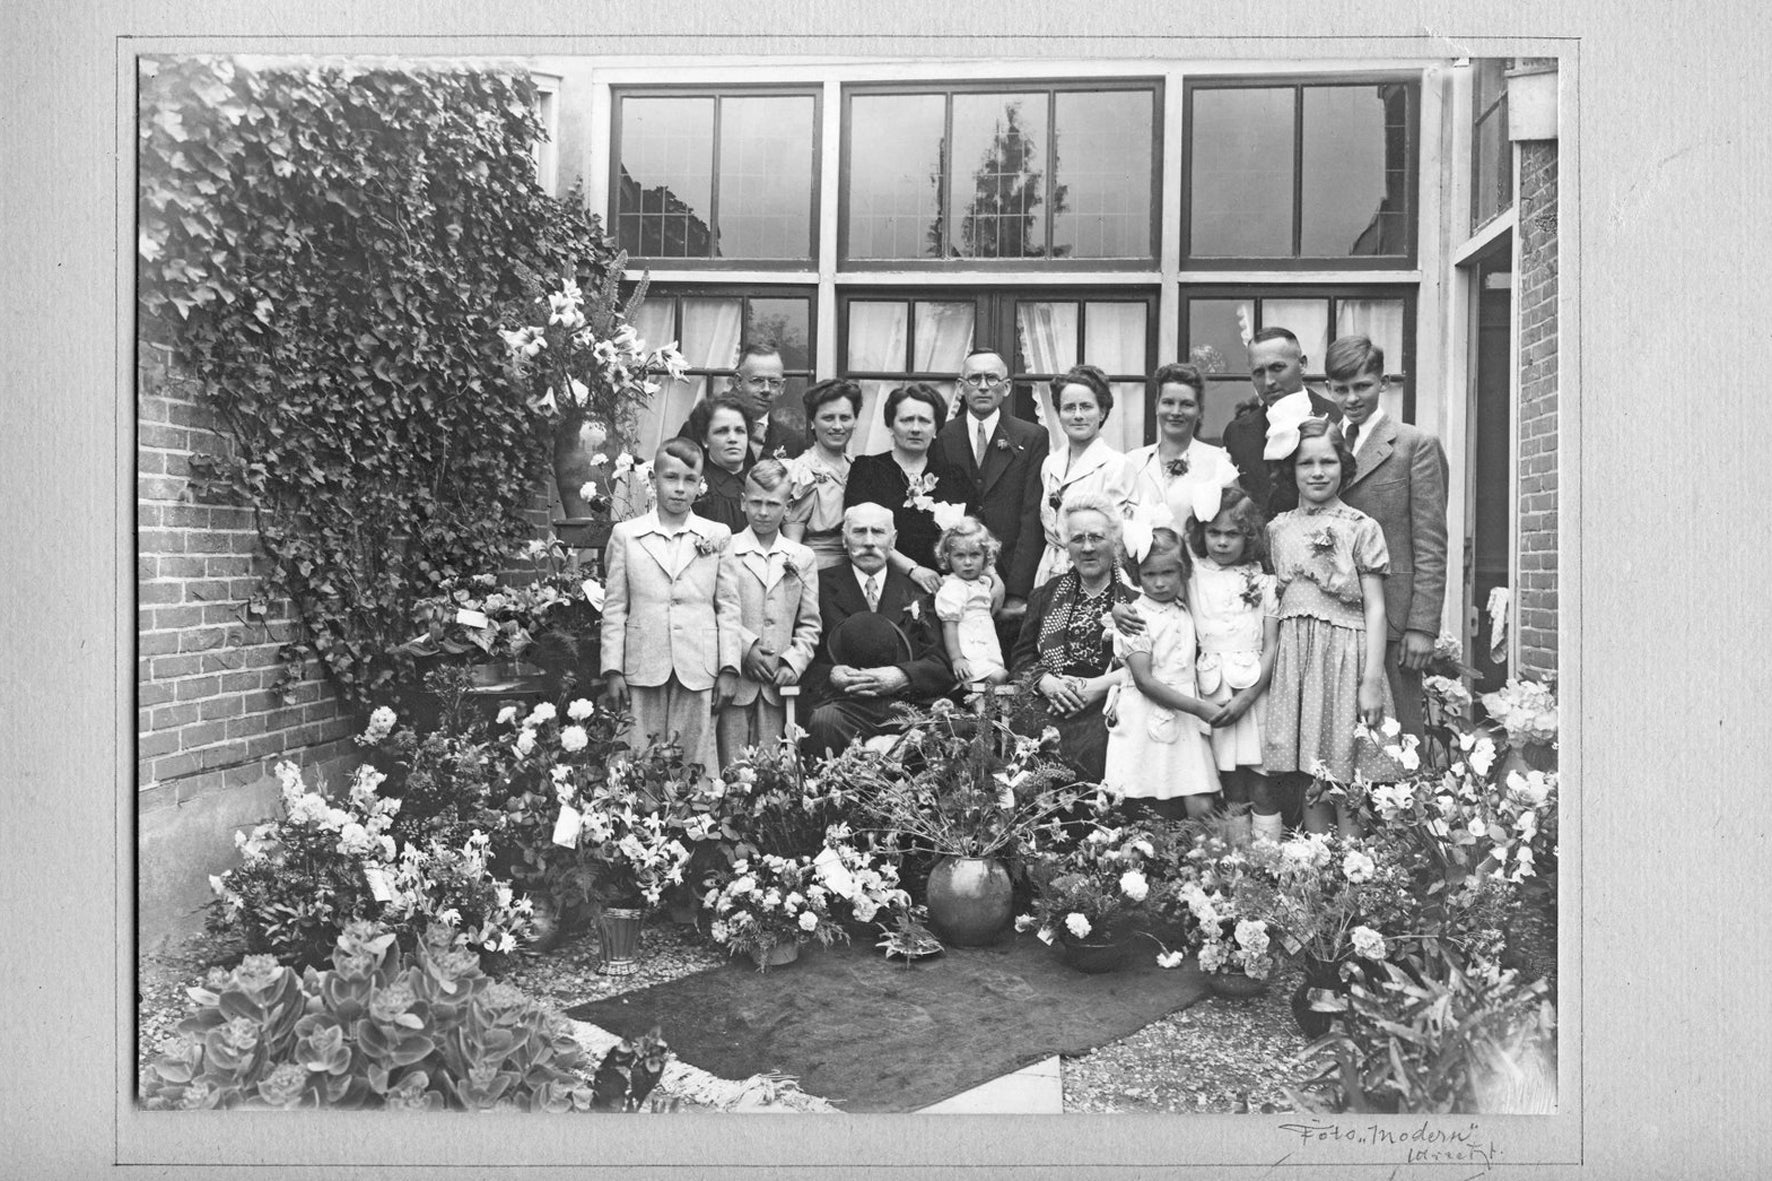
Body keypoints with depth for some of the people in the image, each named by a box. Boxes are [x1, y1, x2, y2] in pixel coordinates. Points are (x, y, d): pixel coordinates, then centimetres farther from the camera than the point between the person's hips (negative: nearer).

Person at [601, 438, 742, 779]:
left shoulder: (717, 536, 7)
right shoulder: (626, 535, 6)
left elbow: (728, 607, 6)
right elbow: (614, 608, 6)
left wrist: (728, 668, 0)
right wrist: (612, 670, 0)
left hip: (698, 671, 0)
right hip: (642, 670, 0)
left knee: (695, 763, 3)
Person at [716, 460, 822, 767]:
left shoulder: (803, 558, 11)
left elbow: (809, 625, 10)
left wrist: (794, 662, -4)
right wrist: (745, 647, -12)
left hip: (778, 685, 2)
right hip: (733, 680, -2)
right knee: (731, 768, -1)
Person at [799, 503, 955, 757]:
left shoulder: (916, 591, 19)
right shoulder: (821, 585, 13)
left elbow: (941, 665, 9)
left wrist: (902, 675, -11)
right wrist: (831, 675, -14)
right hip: (844, 704, -1)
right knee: (824, 721, -37)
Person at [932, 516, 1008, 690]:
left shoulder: (982, 582, 16)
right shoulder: (953, 587, -10)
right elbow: (949, 624, -14)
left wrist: (994, 577, 12)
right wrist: (956, 658, -19)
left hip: (988, 652, 9)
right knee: (996, 677, -23)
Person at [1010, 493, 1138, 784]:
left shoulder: (1135, 594, 6)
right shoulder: (1046, 594, 19)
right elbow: (1021, 656, 15)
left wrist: (1102, 684, -13)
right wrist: (1046, 681, -5)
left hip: (1108, 706, -2)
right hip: (1050, 706, 3)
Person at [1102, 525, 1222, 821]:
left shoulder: (1184, 612, 11)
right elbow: (1144, 681, -14)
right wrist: (1199, 707, -16)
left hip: (1183, 720, 5)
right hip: (1146, 724, -5)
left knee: (1201, 806, -3)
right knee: (1155, 814, -4)